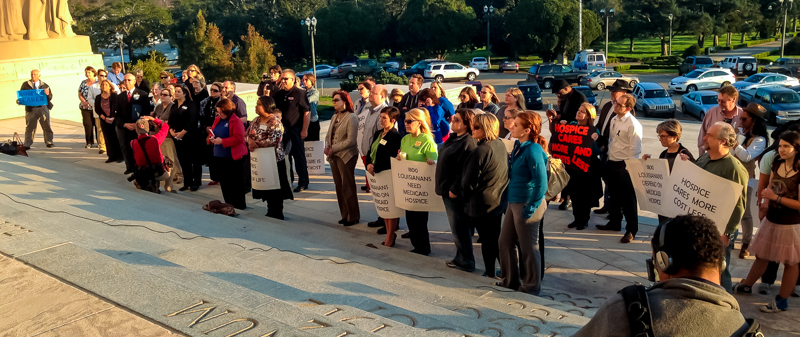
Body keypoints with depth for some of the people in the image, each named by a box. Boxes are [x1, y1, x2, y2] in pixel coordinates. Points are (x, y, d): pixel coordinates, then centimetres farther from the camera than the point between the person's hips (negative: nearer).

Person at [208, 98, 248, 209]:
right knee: (224, 182, 12)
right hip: (219, 156, 8)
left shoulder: (236, 121, -12)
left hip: (233, 158, -8)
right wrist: (211, 137, -1)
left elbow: (238, 138, -19)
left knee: (235, 182, -2)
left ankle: (240, 205, 9)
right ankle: (228, 203, 23)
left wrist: (222, 141, -20)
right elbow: (212, 131, 23)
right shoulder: (217, 119, 12)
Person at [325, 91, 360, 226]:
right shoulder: (335, 117, 13)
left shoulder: (351, 117, -11)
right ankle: (345, 215, 21)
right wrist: (327, 146, -5)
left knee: (348, 187, -1)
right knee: (339, 187, 11)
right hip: (334, 157, 8)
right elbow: (328, 135, 15)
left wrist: (333, 148, -15)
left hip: (346, 156, -7)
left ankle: (353, 216, 10)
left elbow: (351, 140, -17)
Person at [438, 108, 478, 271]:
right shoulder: (454, 138, 11)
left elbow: (464, 170, -25)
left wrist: (454, 190, -21)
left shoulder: (468, 143, -20)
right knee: (457, 227, 18)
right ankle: (461, 258, 29)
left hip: (456, 193, -10)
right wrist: (445, 188, 18)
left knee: (459, 228, 1)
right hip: (448, 190, 10)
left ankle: (465, 262, 13)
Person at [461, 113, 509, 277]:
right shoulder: (501, 145, 1)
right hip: (499, 200, 8)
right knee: (496, 236, 20)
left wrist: (460, 194, 0)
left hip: (482, 203, -8)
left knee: (486, 239, 6)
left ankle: (490, 272, 18)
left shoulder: (480, 151, -23)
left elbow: (469, 181, -18)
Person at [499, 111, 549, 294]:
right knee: (505, 241, 16)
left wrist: (531, 208, -19)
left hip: (526, 205, -9)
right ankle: (510, 280, 32)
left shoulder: (533, 150, -20)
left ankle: (531, 286, 22)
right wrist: (511, 202, 16)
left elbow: (541, 183, -23)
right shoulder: (518, 147, 7)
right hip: (514, 202, 9)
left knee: (528, 247, 6)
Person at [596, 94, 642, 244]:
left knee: (628, 199, 1)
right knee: (614, 195, 20)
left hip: (624, 166, -8)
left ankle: (631, 230, 12)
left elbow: (635, 149, -19)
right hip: (611, 163, 8)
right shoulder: (614, 120, 7)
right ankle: (614, 222, 36)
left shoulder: (633, 125, -18)